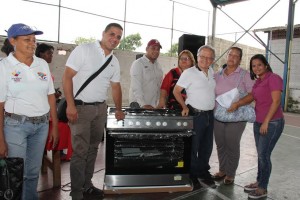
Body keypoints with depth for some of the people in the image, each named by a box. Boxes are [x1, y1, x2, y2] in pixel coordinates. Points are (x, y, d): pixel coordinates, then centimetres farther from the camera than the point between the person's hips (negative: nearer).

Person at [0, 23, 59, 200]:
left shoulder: (43, 64, 6)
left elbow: (51, 96, 8)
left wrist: (55, 126, 7)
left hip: (42, 125, 4)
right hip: (16, 125, -4)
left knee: (34, 172, 15)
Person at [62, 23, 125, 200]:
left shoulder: (114, 61, 11)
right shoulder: (83, 50, -8)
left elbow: (116, 86, 20)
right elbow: (67, 77, -12)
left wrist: (119, 110, 20)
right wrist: (70, 105, -18)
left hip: (101, 108, 7)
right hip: (80, 107, -6)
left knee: (93, 148, 14)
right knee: (80, 150, -4)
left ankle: (87, 185, 29)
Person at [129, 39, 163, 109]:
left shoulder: (158, 66, 13)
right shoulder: (138, 64, -7)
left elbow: (160, 86, 12)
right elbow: (136, 87, -16)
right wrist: (143, 104, -25)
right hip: (138, 105, -5)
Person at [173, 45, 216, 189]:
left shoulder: (211, 72, 9)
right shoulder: (189, 72, -10)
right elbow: (176, 91, -7)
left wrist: (214, 105, 13)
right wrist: (184, 107, -14)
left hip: (210, 115, 7)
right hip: (196, 115, -6)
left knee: (207, 147, 16)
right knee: (193, 146, 4)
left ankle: (203, 172, 33)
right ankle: (192, 175, 19)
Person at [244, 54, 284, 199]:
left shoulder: (273, 78, -9)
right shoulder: (257, 82, 14)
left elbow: (276, 101, -15)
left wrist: (266, 122, -17)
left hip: (272, 123, -7)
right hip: (258, 122, 7)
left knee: (264, 155, -4)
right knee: (260, 154, 12)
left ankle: (263, 188, 7)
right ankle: (259, 181, 24)